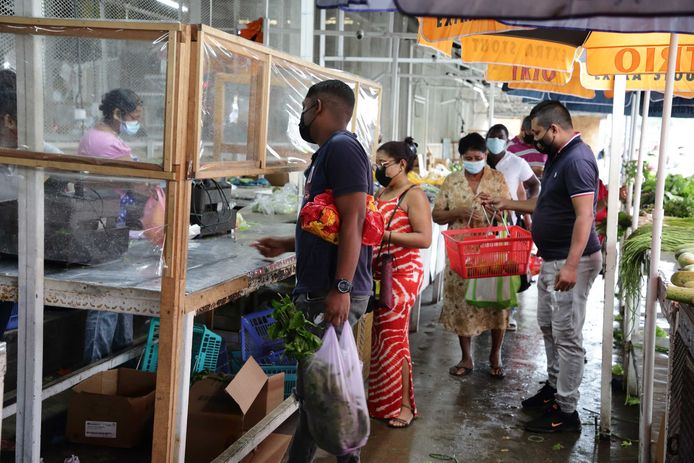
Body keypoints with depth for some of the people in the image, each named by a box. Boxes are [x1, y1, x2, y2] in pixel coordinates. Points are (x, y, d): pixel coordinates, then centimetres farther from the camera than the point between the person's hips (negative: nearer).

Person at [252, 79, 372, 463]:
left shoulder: (341, 148, -12)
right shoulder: (327, 153, 18)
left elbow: (353, 221, -21)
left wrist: (341, 288, -25)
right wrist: (286, 245, 26)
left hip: (334, 294, -10)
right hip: (319, 290, 10)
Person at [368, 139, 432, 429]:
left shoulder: (414, 195, -8)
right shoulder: (382, 193, 15)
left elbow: (424, 239, -17)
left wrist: (386, 235, -22)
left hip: (403, 273, -7)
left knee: (394, 335, -5)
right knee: (381, 335, 9)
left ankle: (404, 404, 6)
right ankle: (382, 400, 19)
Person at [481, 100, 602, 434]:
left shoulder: (577, 159, -19)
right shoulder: (557, 157, 13)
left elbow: (584, 215, -26)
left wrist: (571, 266, -30)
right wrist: (507, 204, 25)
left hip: (570, 263, -10)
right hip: (552, 260, 10)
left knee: (567, 336, -3)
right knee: (548, 326, 19)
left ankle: (566, 412, 5)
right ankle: (554, 387, 34)